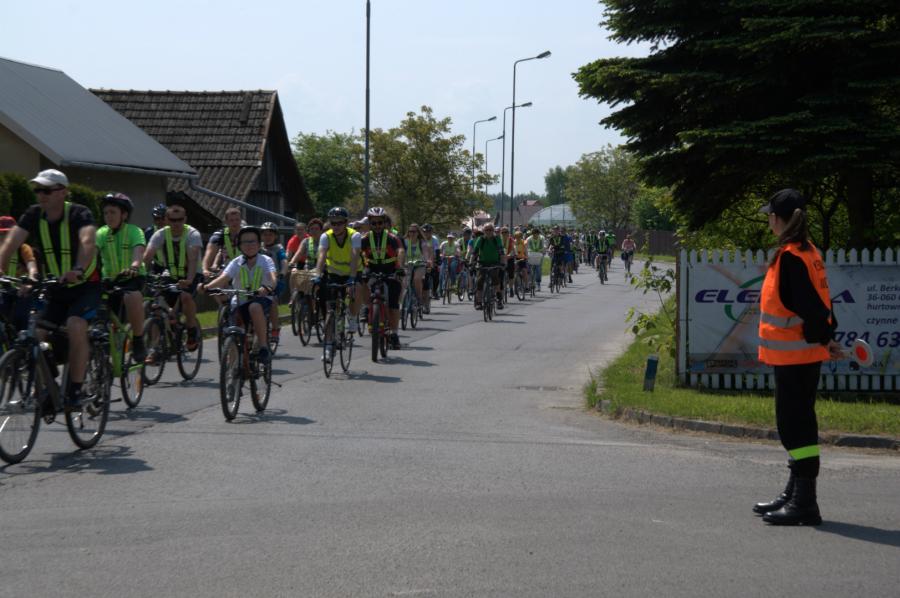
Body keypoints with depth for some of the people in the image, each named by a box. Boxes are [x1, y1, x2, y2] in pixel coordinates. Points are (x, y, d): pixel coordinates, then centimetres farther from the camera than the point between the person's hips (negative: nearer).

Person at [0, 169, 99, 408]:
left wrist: (78, 270, -55)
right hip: (56, 289, 5)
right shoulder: (34, 215, -5)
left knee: (76, 327, -28)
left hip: (85, 285, -5)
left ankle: (75, 390, -18)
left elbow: (88, 241, -36)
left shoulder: (79, 213, -17)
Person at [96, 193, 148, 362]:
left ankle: (138, 342, -24)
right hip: (109, 279, 4)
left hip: (133, 278, -4)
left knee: (132, 296, -37)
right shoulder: (102, 233, -2)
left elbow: (139, 251, -30)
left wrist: (134, 267, -52)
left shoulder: (134, 231, -11)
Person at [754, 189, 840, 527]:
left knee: (795, 424, -7)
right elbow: (816, 301, 15)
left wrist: (823, 337, -18)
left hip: (793, 353, -10)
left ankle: (804, 503, -6)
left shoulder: (790, 256, -17)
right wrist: (827, 335, 12)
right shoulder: (808, 252, 13)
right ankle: (795, 495, 28)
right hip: (803, 352, 10)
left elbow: (808, 304, -23)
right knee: (797, 423, 18)